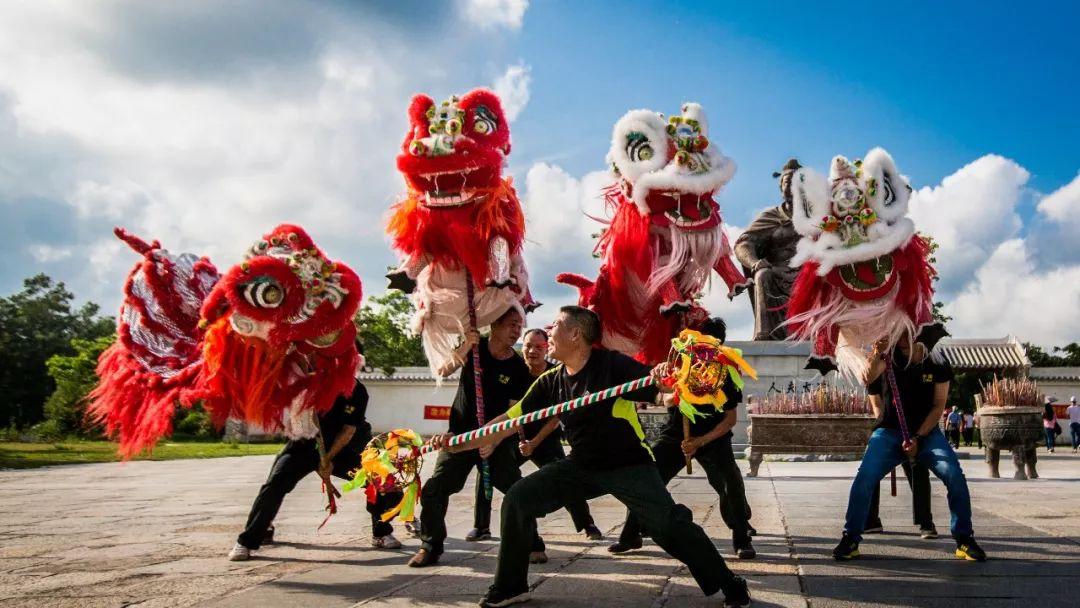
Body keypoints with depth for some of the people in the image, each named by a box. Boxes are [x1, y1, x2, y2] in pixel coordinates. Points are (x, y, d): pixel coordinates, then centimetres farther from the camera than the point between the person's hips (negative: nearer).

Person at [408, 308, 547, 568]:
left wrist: (495, 442, -21)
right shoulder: (475, 346, -3)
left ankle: (533, 546, 5)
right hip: (460, 434, 1)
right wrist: (463, 349, -32)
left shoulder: (519, 369, -7)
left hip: (496, 439, -1)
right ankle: (430, 547, 8)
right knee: (434, 491, -8)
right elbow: (443, 372, -16)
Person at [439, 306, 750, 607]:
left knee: (669, 524, -18)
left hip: (629, 465, -5)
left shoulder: (612, 364, -18)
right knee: (517, 499, -6)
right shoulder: (550, 382, -1)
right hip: (582, 466, 5)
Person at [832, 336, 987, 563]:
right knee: (865, 476, -21)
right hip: (890, 431, -1)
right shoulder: (889, 356, -2)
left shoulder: (937, 365, -1)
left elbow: (938, 406, -1)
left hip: (926, 432, 1)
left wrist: (918, 438, -11)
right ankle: (850, 539, -9)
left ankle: (964, 539, -3)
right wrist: (876, 355, -42)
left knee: (954, 475, -20)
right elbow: (868, 378, -23)